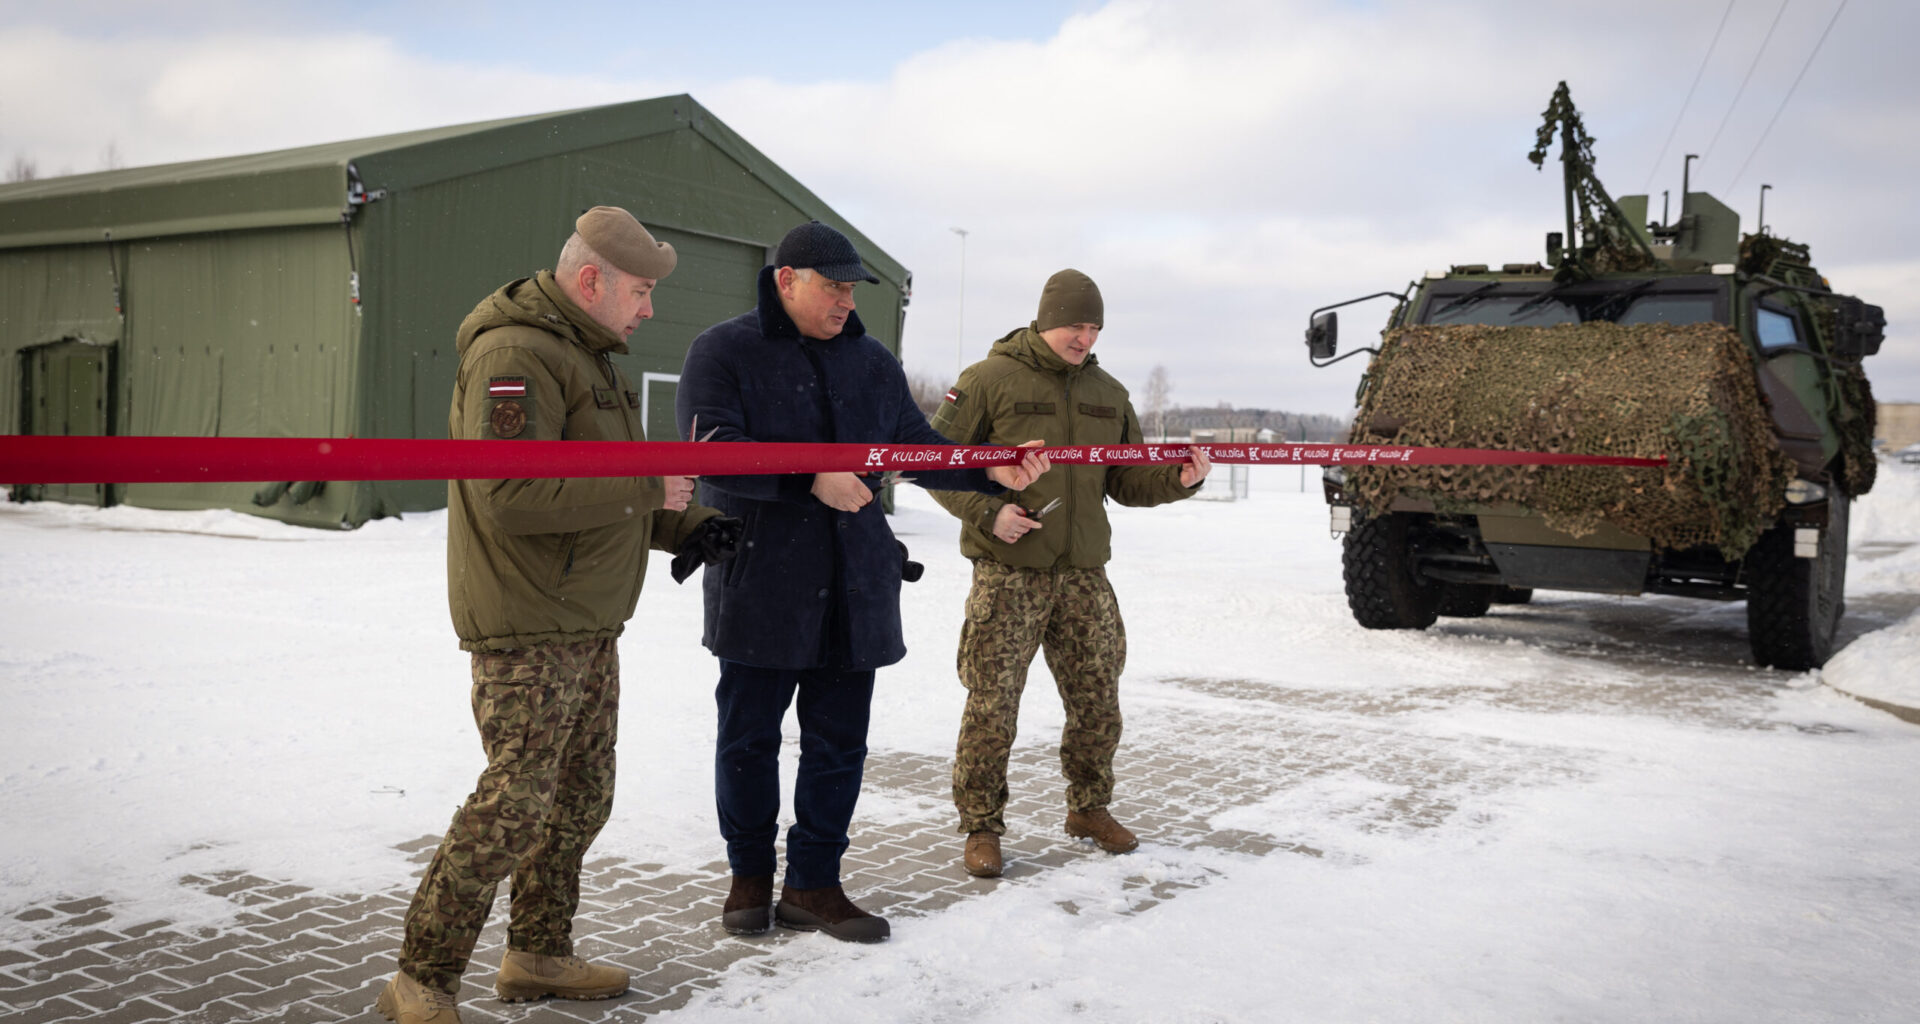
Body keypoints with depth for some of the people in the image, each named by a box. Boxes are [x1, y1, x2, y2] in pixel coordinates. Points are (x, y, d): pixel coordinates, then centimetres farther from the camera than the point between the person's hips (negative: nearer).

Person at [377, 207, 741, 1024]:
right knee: (514, 802, -8)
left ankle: (538, 957, 30)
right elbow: (513, 496, -28)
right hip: (529, 629, -10)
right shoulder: (515, 356, -17)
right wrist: (647, 488, -22)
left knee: (581, 795, 16)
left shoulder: (585, 356, 17)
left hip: (587, 625, 10)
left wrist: (686, 525, 8)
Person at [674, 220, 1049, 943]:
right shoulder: (724, 352, -2)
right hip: (758, 584, -4)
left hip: (853, 591, 4)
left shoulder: (872, 361, 14)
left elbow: (916, 448, 13)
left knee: (839, 743, 8)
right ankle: (750, 876, 26)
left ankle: (813, 884, 21)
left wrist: (991, 471, -4)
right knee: (749, 739, 7)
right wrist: (811, 478, -23)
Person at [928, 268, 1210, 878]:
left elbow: (1128, 483, 16)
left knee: (1097, 701, 11)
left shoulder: (1107, 393, 13)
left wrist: (1179, 479, -3)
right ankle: (981, 827, 12)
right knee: (993, 703, -3)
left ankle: (1089, 809, 31)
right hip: (1007, 573, -5)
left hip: (1083, 574, 5)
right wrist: (986, 511, -15)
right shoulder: (991, 380, -4)